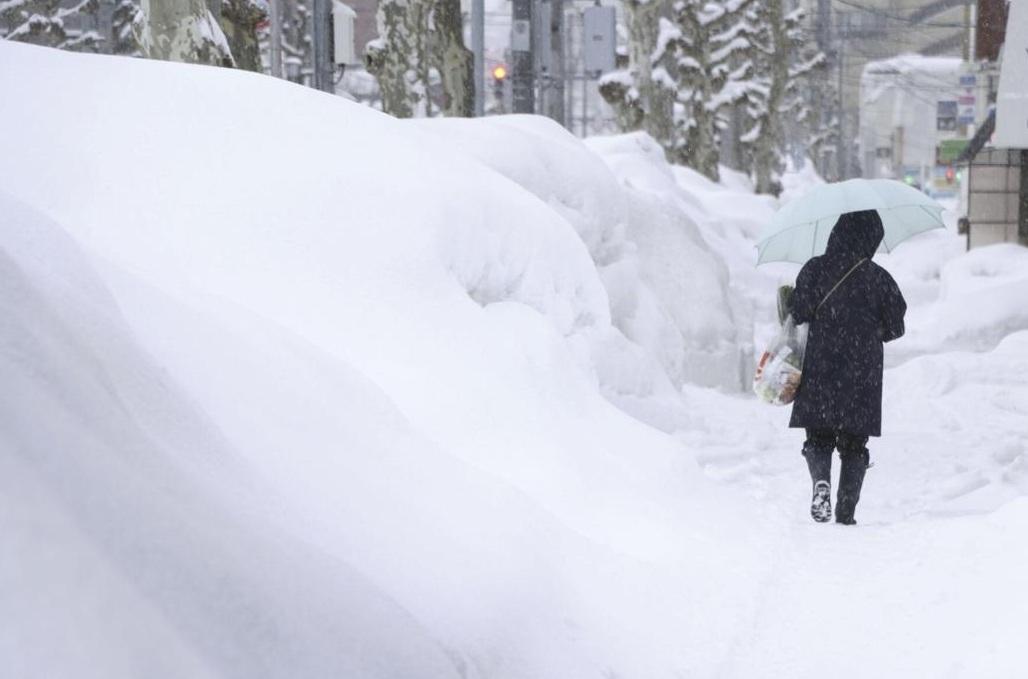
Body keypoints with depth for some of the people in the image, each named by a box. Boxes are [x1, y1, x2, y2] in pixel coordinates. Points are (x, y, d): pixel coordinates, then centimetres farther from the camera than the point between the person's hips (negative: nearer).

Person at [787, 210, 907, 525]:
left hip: (819, 372, 0)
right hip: (862, 376, 0)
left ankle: (821, 480, -18)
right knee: (854, 445, 10)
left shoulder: (814, 270, -5)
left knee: (818, 439, 11)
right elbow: (895, 327, 0)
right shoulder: (878, 278, -5)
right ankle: (846, 513, 4)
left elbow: (799, 315, -8)